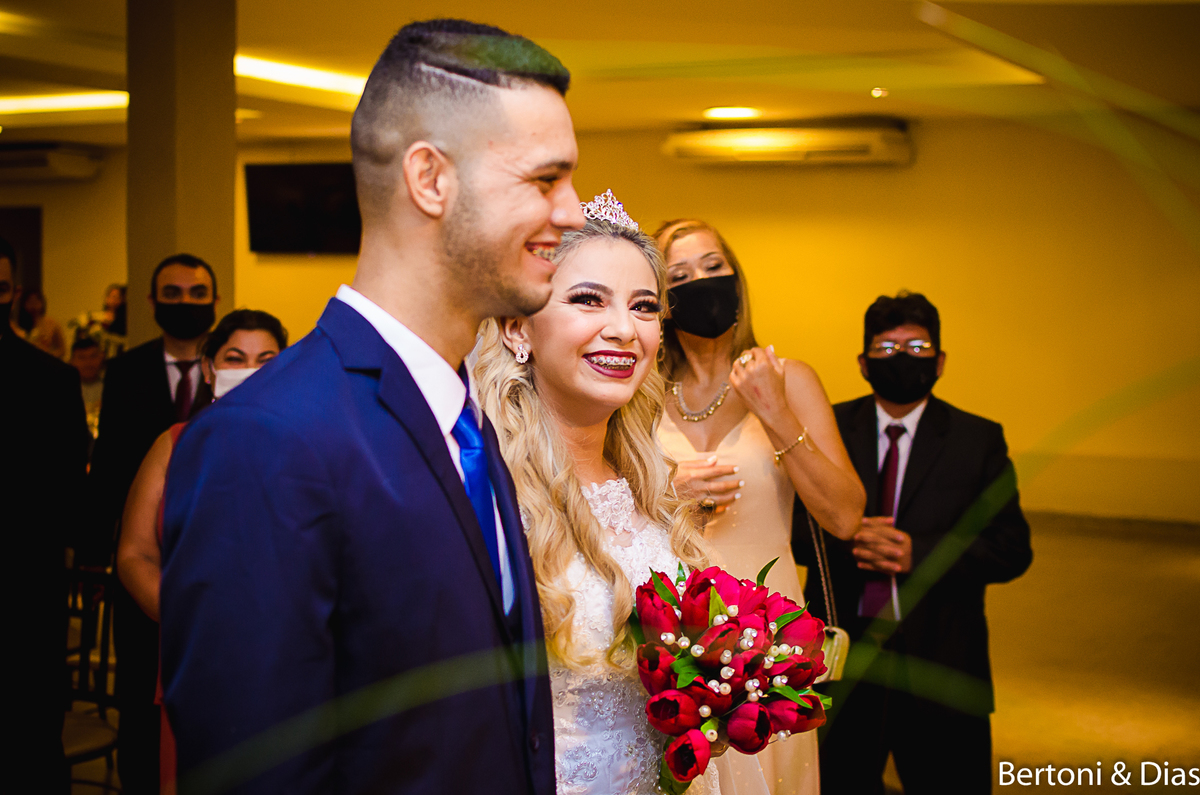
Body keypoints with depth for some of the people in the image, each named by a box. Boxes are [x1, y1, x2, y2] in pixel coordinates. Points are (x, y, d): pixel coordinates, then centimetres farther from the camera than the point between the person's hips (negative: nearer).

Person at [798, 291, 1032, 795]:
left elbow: (1012, 549, -5)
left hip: (938, 665, -1)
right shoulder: (828, 429, 4)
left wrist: (917, 553, -18)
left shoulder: (978, 440, 1)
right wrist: (846, 542, -19)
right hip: (841, 658, 1)